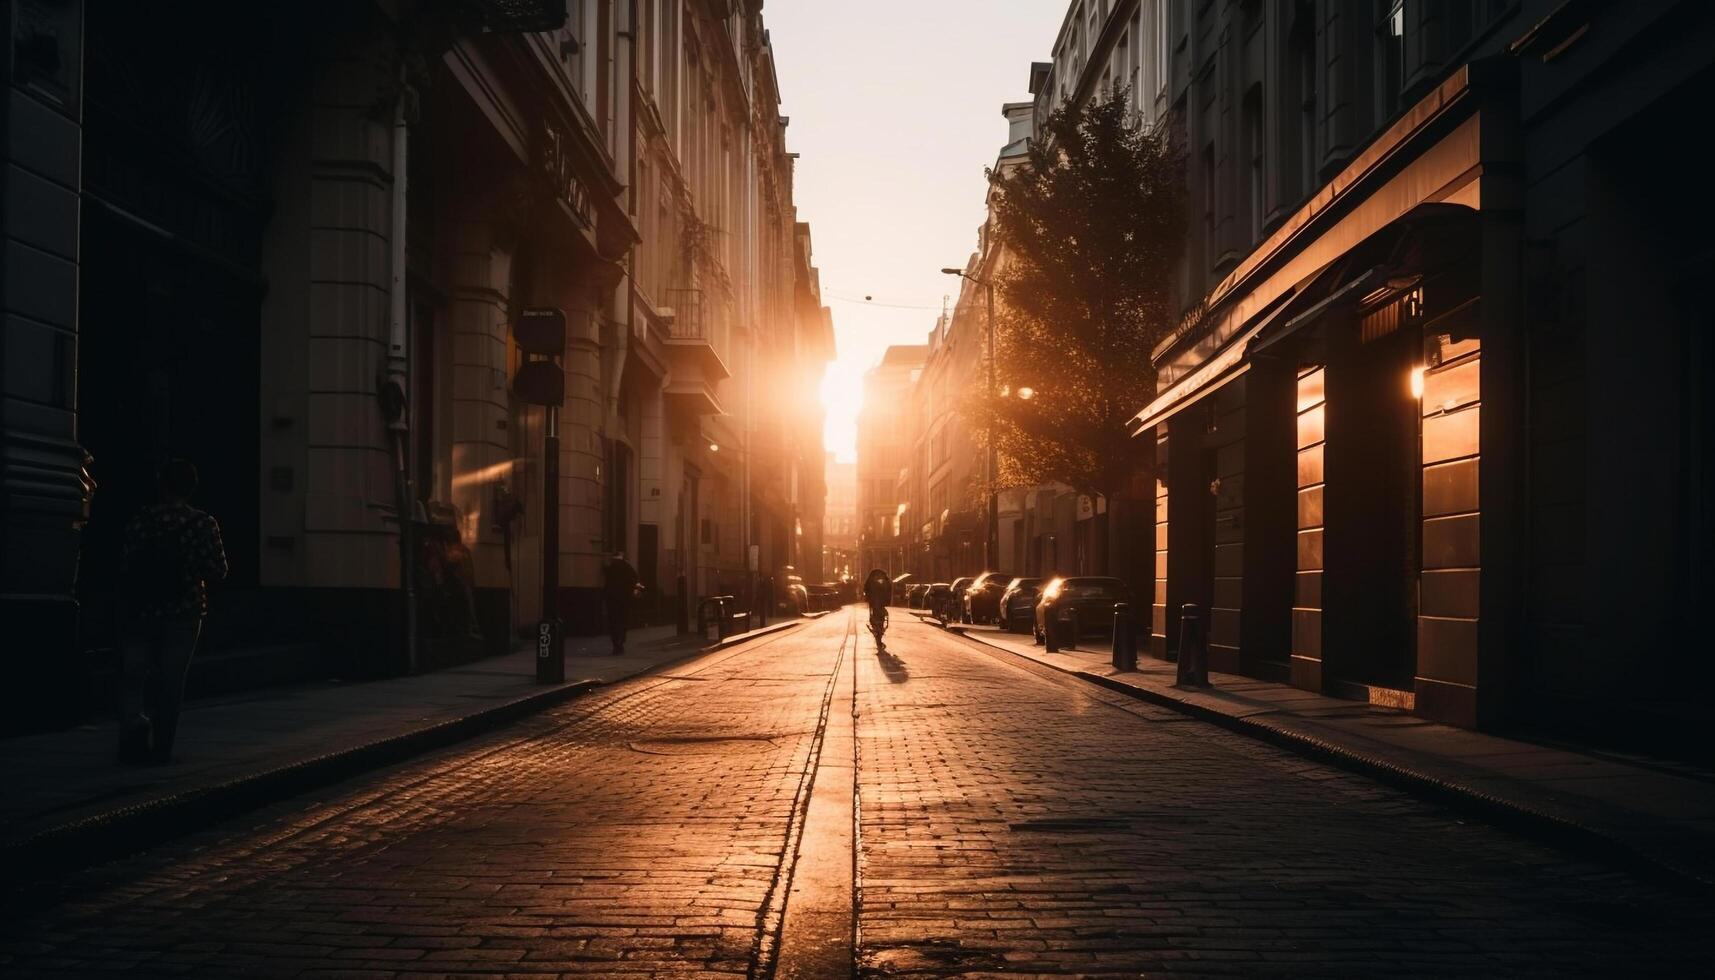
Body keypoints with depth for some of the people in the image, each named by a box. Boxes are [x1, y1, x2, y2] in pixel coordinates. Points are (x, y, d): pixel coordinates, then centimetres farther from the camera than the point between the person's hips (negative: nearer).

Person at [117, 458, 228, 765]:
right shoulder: (203, 524, -5)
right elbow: (218, 571, -5)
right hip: (183, 612, 0)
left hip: (141, 610, 0)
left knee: (133, 676, 10)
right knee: (170, 681, 7)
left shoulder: (140, 520, -3)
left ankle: (134, 721, -17)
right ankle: (160, 747, 7)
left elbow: (127, 564, -5)